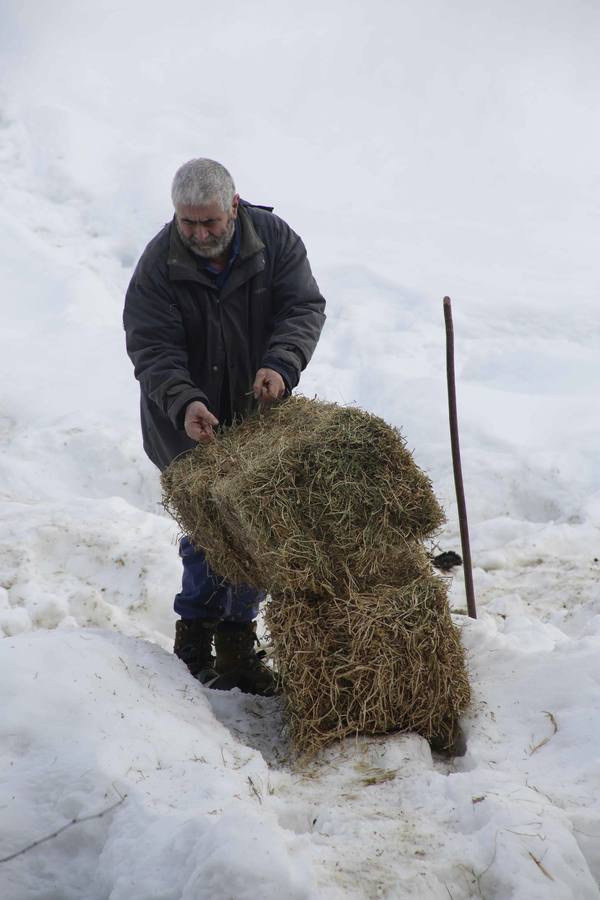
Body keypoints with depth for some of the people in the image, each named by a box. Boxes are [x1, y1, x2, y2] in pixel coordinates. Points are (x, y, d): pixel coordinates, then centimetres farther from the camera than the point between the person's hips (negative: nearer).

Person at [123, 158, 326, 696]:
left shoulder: (274, 239, -9)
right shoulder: (159, 264, -14)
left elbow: (304, 308, -10)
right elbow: (151, 349, -17)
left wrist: (281, 364, -29)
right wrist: (184, 403, -34)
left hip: (258, 412, 2)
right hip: (189, 423, -2)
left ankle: (237, 648, 20)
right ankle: (196, 634, 20)